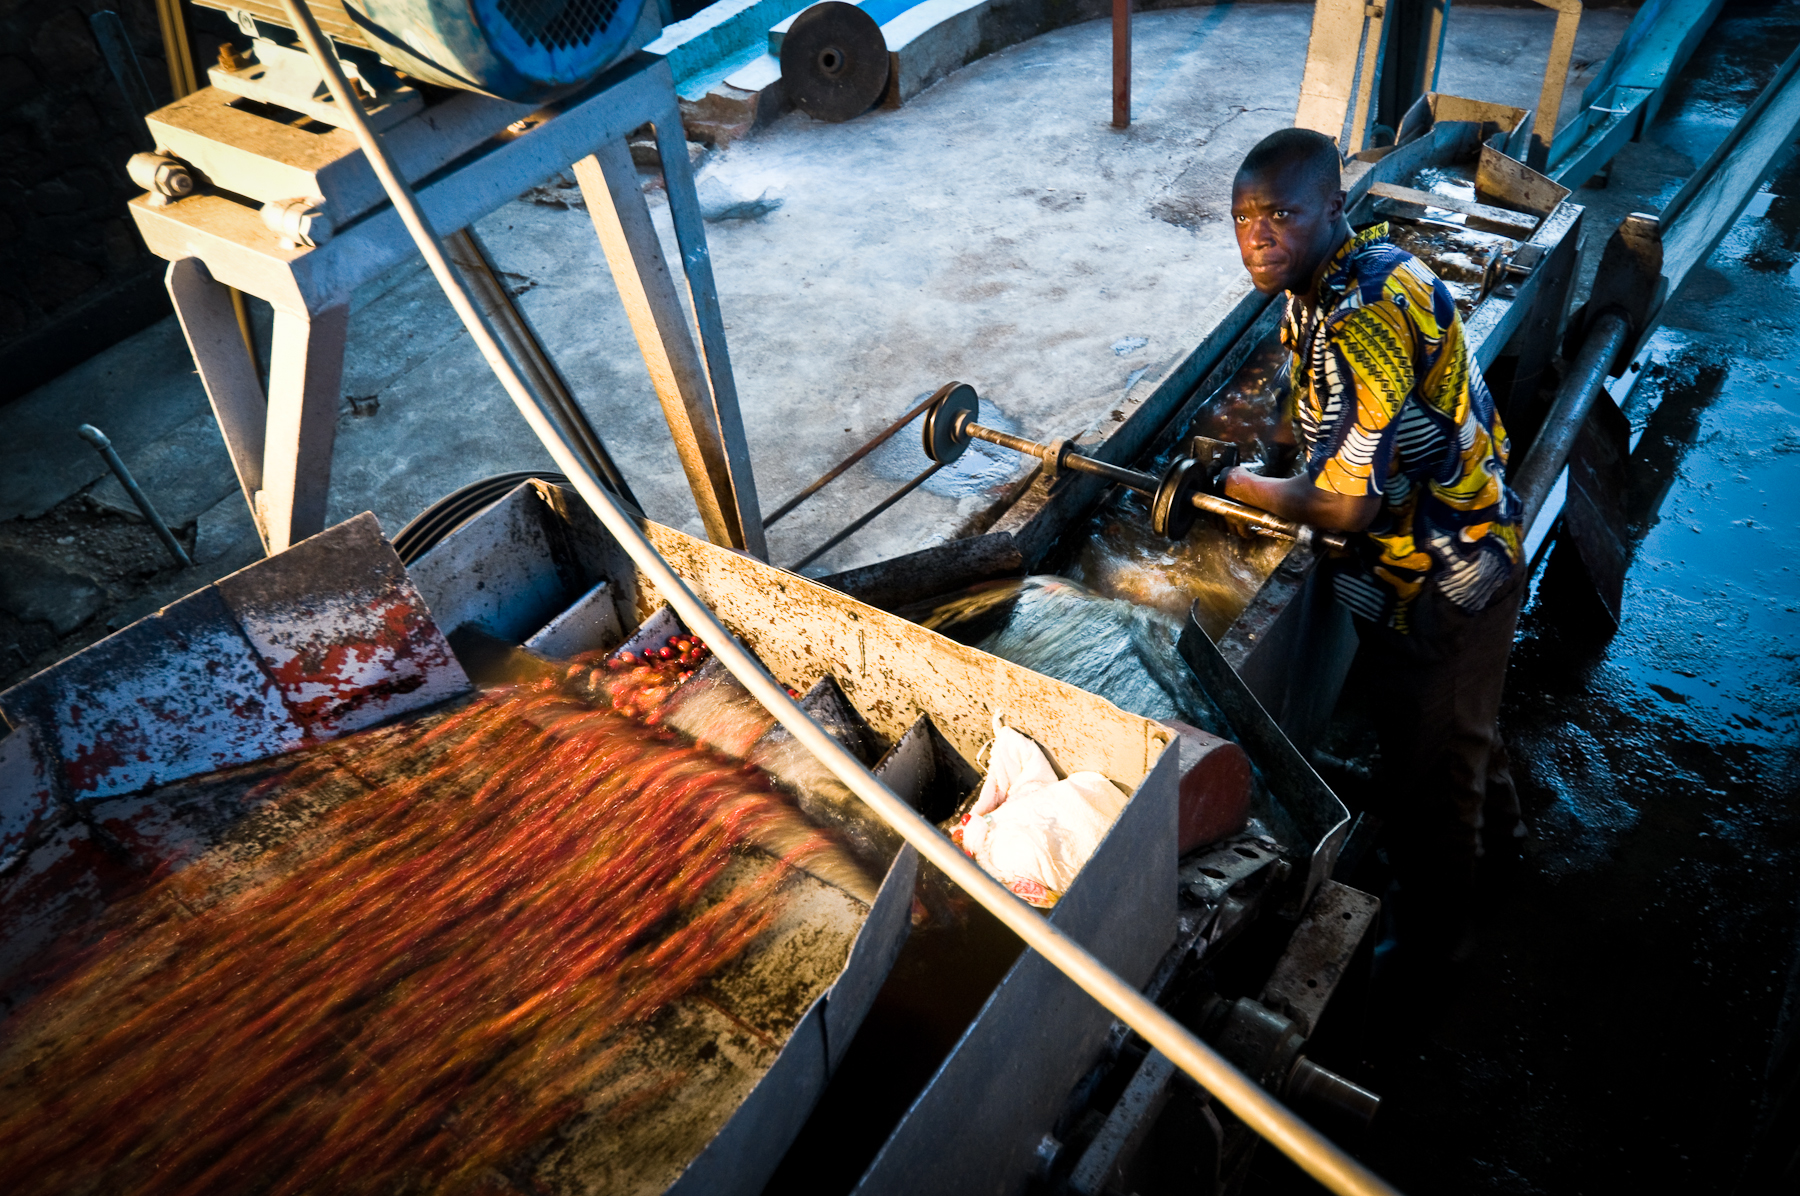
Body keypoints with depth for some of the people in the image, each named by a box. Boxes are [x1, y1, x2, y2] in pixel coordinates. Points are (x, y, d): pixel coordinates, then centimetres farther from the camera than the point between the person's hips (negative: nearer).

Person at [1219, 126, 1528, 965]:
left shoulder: (1358, 322, -33)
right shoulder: (1368, 261, 0)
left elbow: (1352, 504, -31)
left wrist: (1248, 489, -17)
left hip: (1439, 585, -9)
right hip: (1470, 548, 9)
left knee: (1425, 769, 12)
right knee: (1458, 723, 33)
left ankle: (1432, 934, 36)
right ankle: (1494, 826, 61)